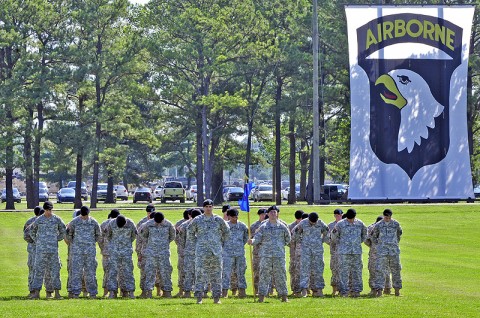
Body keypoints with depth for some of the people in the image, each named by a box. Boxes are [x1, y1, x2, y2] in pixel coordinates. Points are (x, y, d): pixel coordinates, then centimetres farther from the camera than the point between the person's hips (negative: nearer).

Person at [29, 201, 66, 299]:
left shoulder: (57, 219, 3)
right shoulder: (39, 220, 2)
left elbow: (63, 232, 14)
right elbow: (32, 232, 15)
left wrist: (56, 240, 7)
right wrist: (37, 241, 7)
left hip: (53, 248, 1)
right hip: (41, 249, -1)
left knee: (55, 270, 1)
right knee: (39, 270, -3)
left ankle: (57, 292, 4)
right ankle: (36, 293, -4)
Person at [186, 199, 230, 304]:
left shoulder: (218, 220, 5)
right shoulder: (197, 220, 3)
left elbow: (226, 232, 18)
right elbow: (190, 232, 15)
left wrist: (221, 243, 12)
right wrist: (196, 242, 9)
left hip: (216, 251, 1)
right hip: (201, 251, -1)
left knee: (216, 274, 3)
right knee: (200, 273, -6)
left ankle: (216, 297, 7)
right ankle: (199, 297, -6)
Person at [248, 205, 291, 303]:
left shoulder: (282, 227, 9)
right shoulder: (263, 227, 5)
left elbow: (288, 238, 21)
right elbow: (257, 239, -2)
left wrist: (282, 245, 13)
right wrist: (252, 241, -21)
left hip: (279, 255, 1)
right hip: (266, 255, -1)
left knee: (280, 275, 3)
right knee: (264, 275, -4)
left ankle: (284, 295, 8)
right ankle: (261, 296, -3)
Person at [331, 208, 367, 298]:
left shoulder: (359, 224, 7)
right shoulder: (340, 224, -2)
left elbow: (364, 234, 23)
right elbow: (334, 236, 8)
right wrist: (340, 243, 4)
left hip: (357, 251, 3)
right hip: (344, 252, -3)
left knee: (357, 271, 2)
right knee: (344, 271, -6)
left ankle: (356, 290, 8)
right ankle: (344, 291, -4)